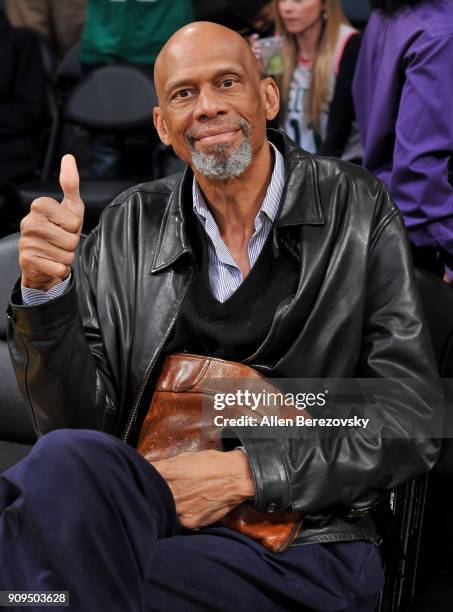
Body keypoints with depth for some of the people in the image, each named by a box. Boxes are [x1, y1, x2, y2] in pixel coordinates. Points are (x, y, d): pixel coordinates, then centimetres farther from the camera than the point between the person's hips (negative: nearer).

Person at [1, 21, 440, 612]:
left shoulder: (356, 208, 1)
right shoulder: (130, 226, 8)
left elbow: (412, 421, -2)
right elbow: (79, 421, 3)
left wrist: (246, 471, -13)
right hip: (144, 510, 2)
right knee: (66, 458, -32)